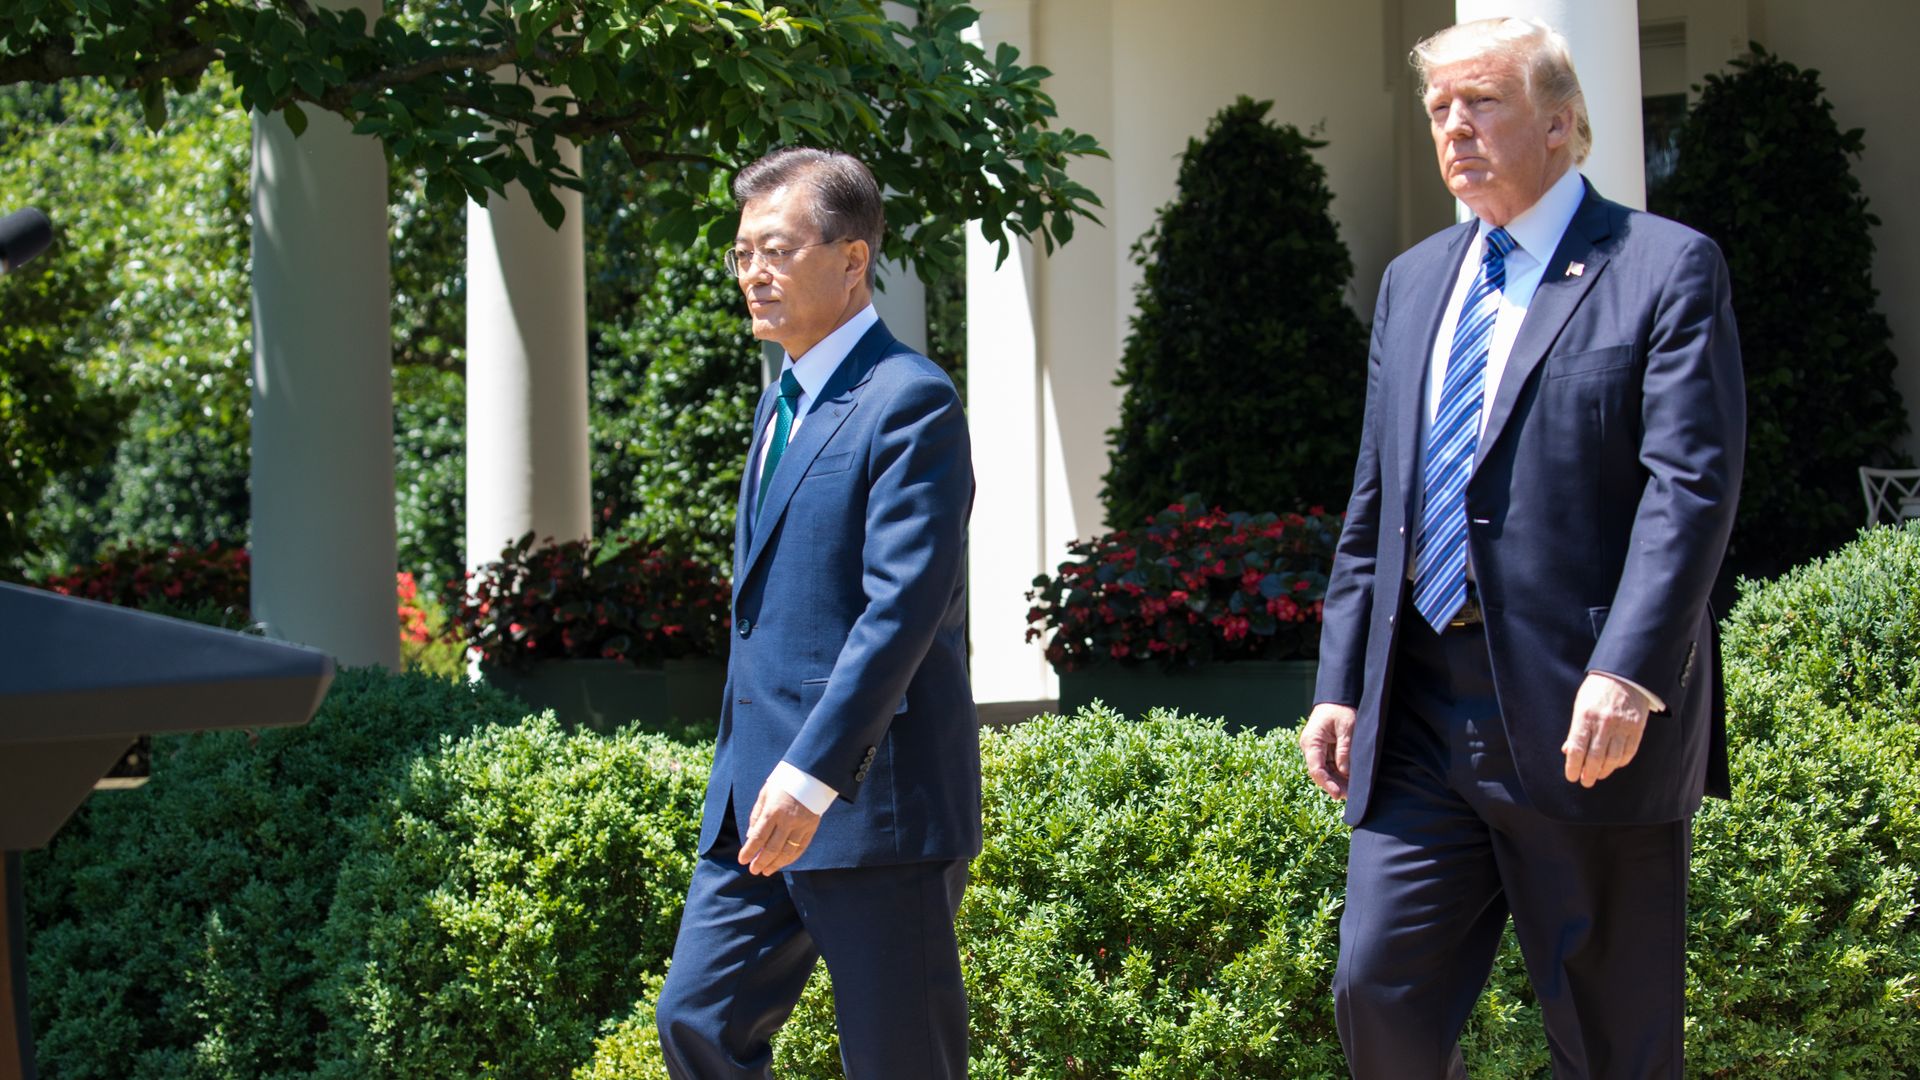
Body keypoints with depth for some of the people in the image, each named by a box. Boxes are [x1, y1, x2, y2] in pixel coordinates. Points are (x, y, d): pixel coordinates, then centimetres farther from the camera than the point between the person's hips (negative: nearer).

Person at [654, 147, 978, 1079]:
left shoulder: (908, 400, -12)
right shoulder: (783, 404, 18)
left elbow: (903, 607, -21)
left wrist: (813, 777, -27)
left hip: (872, 798, -9)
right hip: (759, 793, 9)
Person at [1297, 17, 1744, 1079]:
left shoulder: (1666, 268, -2)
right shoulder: (1411, 282, 18)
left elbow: (1690, 486, -13)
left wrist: (1627, 673, -23)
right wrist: (1339, 683, 11)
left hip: (1588, 721, -5)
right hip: (1420, 717, 6)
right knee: (1378, 992, -1)